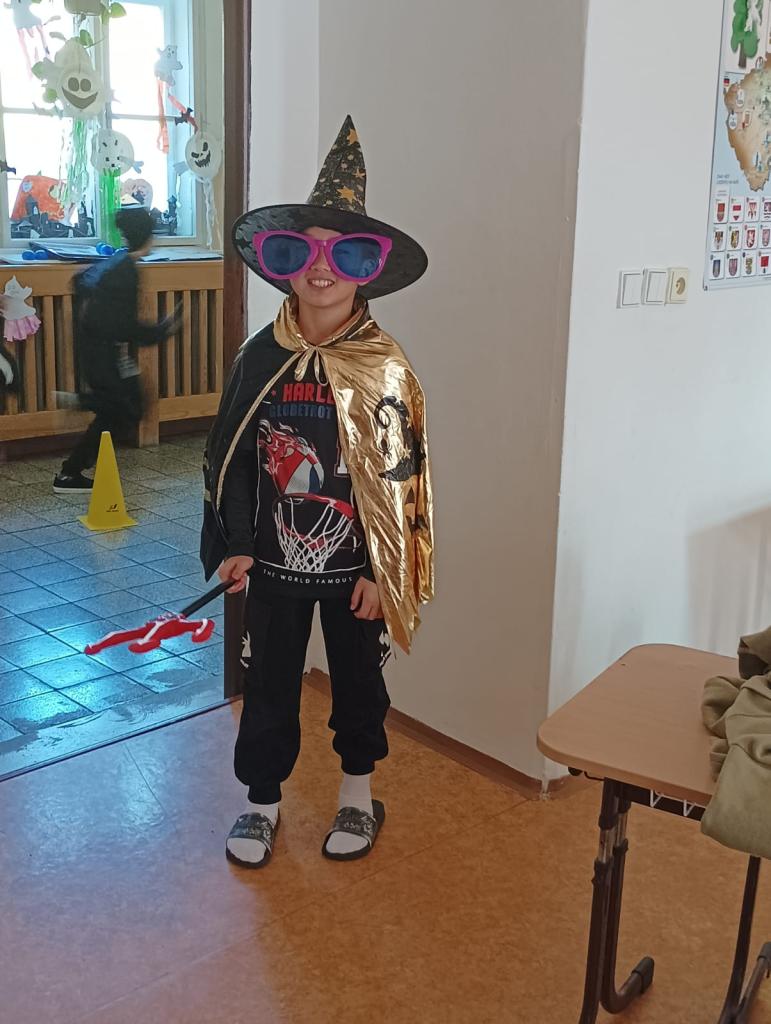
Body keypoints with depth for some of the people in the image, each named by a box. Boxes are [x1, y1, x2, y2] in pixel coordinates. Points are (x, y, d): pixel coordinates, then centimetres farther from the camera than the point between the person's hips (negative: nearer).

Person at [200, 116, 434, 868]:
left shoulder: (383, 369, -12)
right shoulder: (260, 357, -4)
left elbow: (403, 479, -9)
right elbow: (227, 458, 2)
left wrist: (383, 571, -10)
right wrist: (234, 544, -2)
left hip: (352, 565, -2)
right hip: (275, 559, 2)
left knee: (357, 681, 15)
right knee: (268, 684, 13)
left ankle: (358, 797, 37)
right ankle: (261, 802, 33)